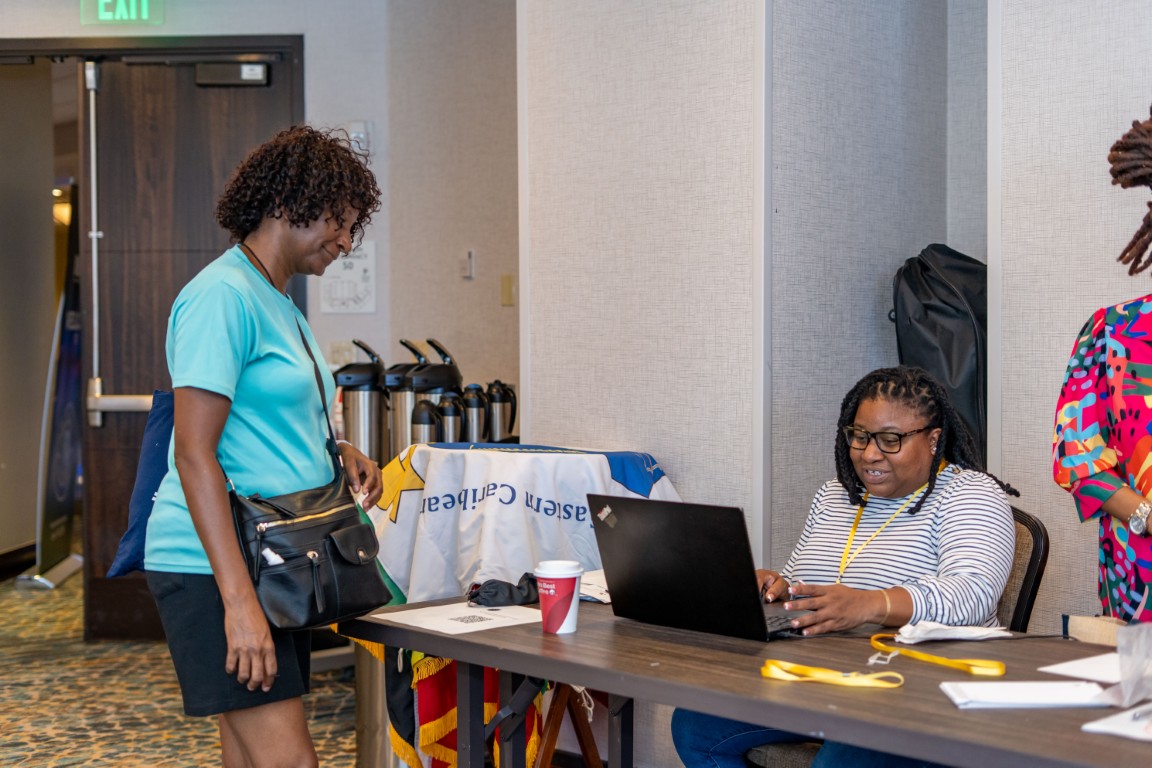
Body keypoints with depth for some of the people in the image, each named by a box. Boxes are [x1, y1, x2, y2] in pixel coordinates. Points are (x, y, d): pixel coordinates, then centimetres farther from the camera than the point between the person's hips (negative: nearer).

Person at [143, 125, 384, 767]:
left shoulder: (280, 304, 18)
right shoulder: (224, 295, -12)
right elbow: (194, 453, -19)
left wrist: (338, 454, 9)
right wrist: (239, 600, -24)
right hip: (214, 566, -10)